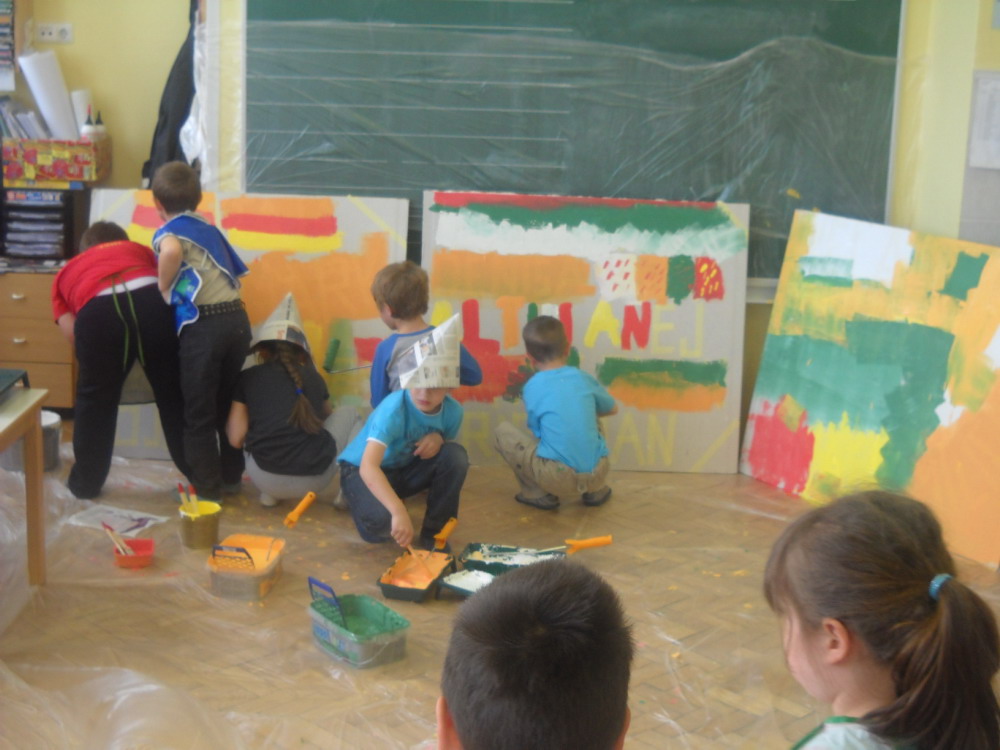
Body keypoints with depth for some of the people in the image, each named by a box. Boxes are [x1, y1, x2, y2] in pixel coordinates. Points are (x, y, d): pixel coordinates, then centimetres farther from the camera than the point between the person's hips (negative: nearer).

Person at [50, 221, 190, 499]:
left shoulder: (66, 271, 34)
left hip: (98, 311, -1)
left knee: (95, 401, 21)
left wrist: (99, 360, 37)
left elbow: (70, 332, 20)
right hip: (150, 299, 1)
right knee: (175, 395, 16)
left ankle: (86, 483, 33)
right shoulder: (139, 250, 38)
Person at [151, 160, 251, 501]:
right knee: (228, 404, 22)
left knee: (199, 414, 7)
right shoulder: (211, 230, 19)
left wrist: (164, 288, -9)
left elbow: (172, 250, -25)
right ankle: (231, 476, 32)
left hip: (203, 324, -6)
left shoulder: (168, 232, 0)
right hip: (238, 318, 6)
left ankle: (207, 489, 12)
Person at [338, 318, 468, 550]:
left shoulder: (452, 411, -16)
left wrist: (438, 438, -23)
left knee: (456, 455, -23)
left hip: (406, 469, 5)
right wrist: (398, 511, -58)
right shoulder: (394, 409, -33)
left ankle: (434, 533, -6)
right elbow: (368, 466, -44)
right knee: (383, 519, -37)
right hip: (361, 469, -5)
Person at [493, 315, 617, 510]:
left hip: (558, 478, -4)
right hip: (597, 474, 4)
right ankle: (596, 491, 23)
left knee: (501, 431, 12)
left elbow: (537, 429, 11)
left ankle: (538, 494, 9)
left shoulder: (532, 386, 0)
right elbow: (612, 409, 25)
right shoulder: (584, 379, 8)